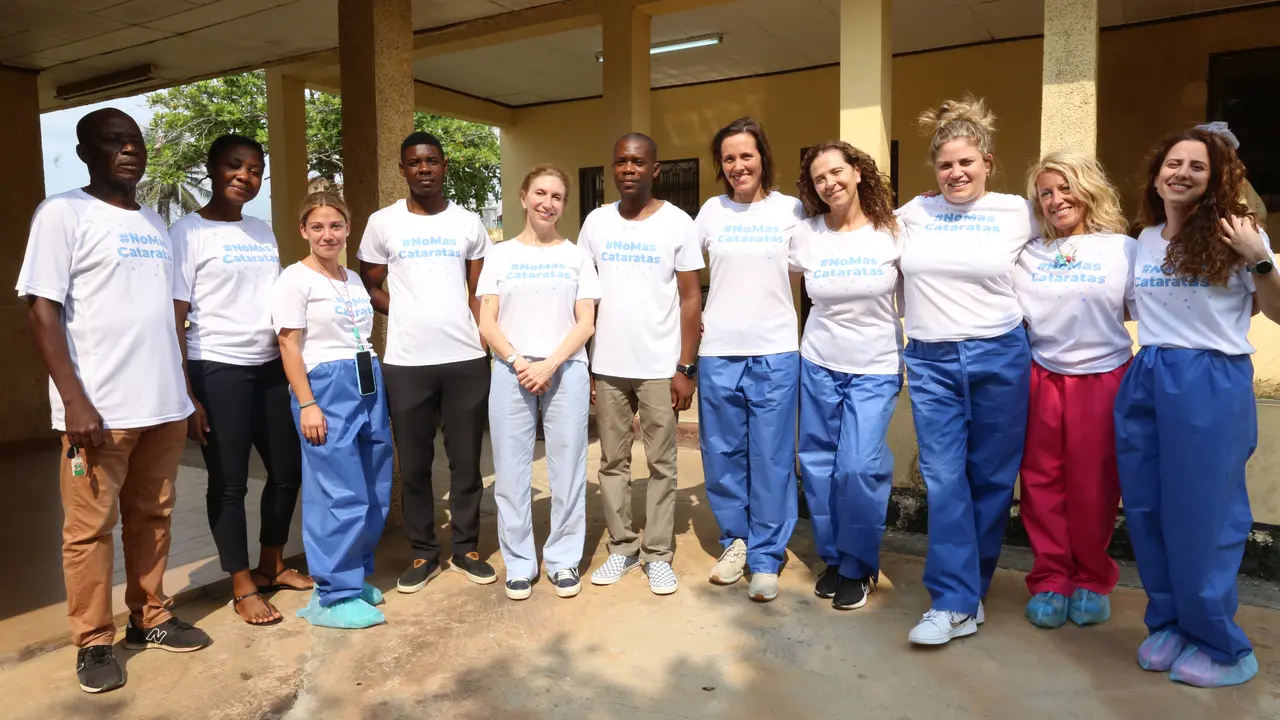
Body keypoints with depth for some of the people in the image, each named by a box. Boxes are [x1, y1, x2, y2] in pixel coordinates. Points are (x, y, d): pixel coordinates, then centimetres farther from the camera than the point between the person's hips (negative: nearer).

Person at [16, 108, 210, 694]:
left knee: (152, 518, 13)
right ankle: (93, 642, 18)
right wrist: (74, 401, -16)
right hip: (100, 409, -5)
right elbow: (42, 311, -9)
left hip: (164, 404, 6)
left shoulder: (155, 223, 14)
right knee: (91, 528, 5)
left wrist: (186, 391, 16)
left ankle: (149, 619, 27)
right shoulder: (63, 213, -4)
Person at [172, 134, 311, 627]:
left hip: (271, 367, 6)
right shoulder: (188, 233, -6)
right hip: (217, 371, -6)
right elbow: (174, 320, -9)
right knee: (229, 481, 3)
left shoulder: (264, 232, 12)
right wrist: (186, 396, -13)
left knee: (288, 468, 12)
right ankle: (242, 587, 17)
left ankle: (272, 566, 31)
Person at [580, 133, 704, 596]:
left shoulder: (678, 223, -3)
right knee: (613, 462, 10)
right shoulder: (596, 222, 5)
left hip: (660, 367, -3)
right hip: (606, 366, 3)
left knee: (661, 464, 5)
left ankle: (658, 555, 17)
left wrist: (686, 367, -8)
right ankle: (622, 548, 24)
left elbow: (691, 298, -3)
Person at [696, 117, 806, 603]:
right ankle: (734, 540, 27)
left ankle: (766, 557, 15)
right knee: (722, 455, 9)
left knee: (771, 459, 2)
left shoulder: (791, 210, 2)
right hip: (718, 352, 2)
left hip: (775, 352, -2)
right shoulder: (711, 211, 5)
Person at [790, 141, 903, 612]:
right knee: (818, 464, 7)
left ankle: (858, 566, 12)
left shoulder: (892, 231, -4)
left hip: (876, 370, -2)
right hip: (818, 365, 3)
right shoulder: (806, 234, 0)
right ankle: (832, 558, 26)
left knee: (858, 467, -11)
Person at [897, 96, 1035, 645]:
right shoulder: (912, 213, 7)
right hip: (930, 361, 1)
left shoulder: (1016, 212, 3)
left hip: (999, 357, 0)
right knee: (944, 480, -4)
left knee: (991, 478, 6)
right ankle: (957, 604, 2)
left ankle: (967, 590, 22)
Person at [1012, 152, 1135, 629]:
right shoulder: (1029, 256, 9)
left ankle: (1092, 581, 23)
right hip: (1041, 379, 2)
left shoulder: (1124, 249, 2)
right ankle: (1050, 580, 18)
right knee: (1043, 482, 5)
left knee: (1093, 486, 4)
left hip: (1102, 379, -2)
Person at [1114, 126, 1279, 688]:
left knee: (1201, 515, 0)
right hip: (1144, 380, 6)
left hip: (1211, 383, -5)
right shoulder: (1145, 239, 11)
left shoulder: (1234, 234, -4)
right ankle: (1169, 625, 27)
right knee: (1147, 511, 10)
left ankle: (1222, 647, 17)